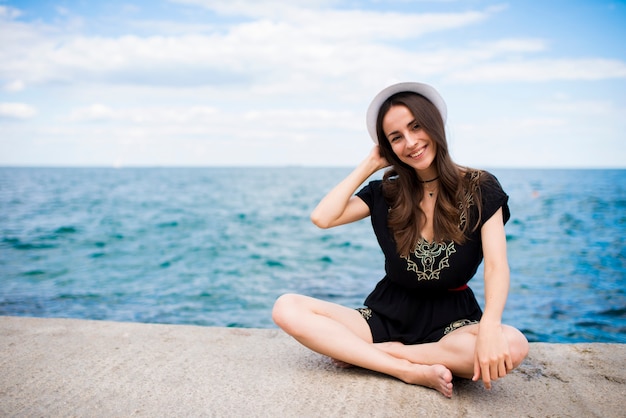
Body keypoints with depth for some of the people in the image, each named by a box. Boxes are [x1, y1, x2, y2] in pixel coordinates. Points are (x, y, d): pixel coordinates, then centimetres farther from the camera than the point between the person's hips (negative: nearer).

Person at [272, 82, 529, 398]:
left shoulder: (480, 189, -4)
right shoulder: (387, 192, 4)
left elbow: (496, 267, -16)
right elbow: (322, 218, -10)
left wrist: (490, 327, -35)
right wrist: (370, 164, -3)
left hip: (451, 321, -1)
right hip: (388, 315, 2)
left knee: (512, 346, -37)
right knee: (287, 309, -20)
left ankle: (366, 353, -22)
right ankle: (412, 370, -25)